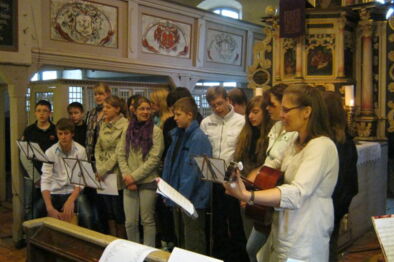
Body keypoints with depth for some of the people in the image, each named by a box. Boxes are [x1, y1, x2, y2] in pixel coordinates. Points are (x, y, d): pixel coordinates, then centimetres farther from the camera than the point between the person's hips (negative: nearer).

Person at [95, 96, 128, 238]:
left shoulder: (125, 125, -9)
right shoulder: (103, 124, 13)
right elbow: (98, 147, 13)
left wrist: (104, 169, -11)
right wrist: (99, 168, 0)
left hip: (115, 172, -6)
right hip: (103, 174, 6)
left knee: (118, 210, 0)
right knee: (108, 211, 12)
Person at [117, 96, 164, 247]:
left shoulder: (155, 131, -4)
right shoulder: (127, 131, 8)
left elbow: (154, 159, -10)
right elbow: (120, 155, 6)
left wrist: (134, 176, -13)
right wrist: (126, 176, -8)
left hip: (148, 181, -3)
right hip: (129, 182, 3)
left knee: (147, 220, 7)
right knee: (130, 222, 6)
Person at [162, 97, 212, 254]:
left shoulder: (198, 138, -15)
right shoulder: (177, 135, 9)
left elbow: (194, 170, -20)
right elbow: (169, 163, 13)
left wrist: (183, 196, -19)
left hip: (193, 199, -8)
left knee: (194, 246, 4)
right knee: (181, 240, 21)